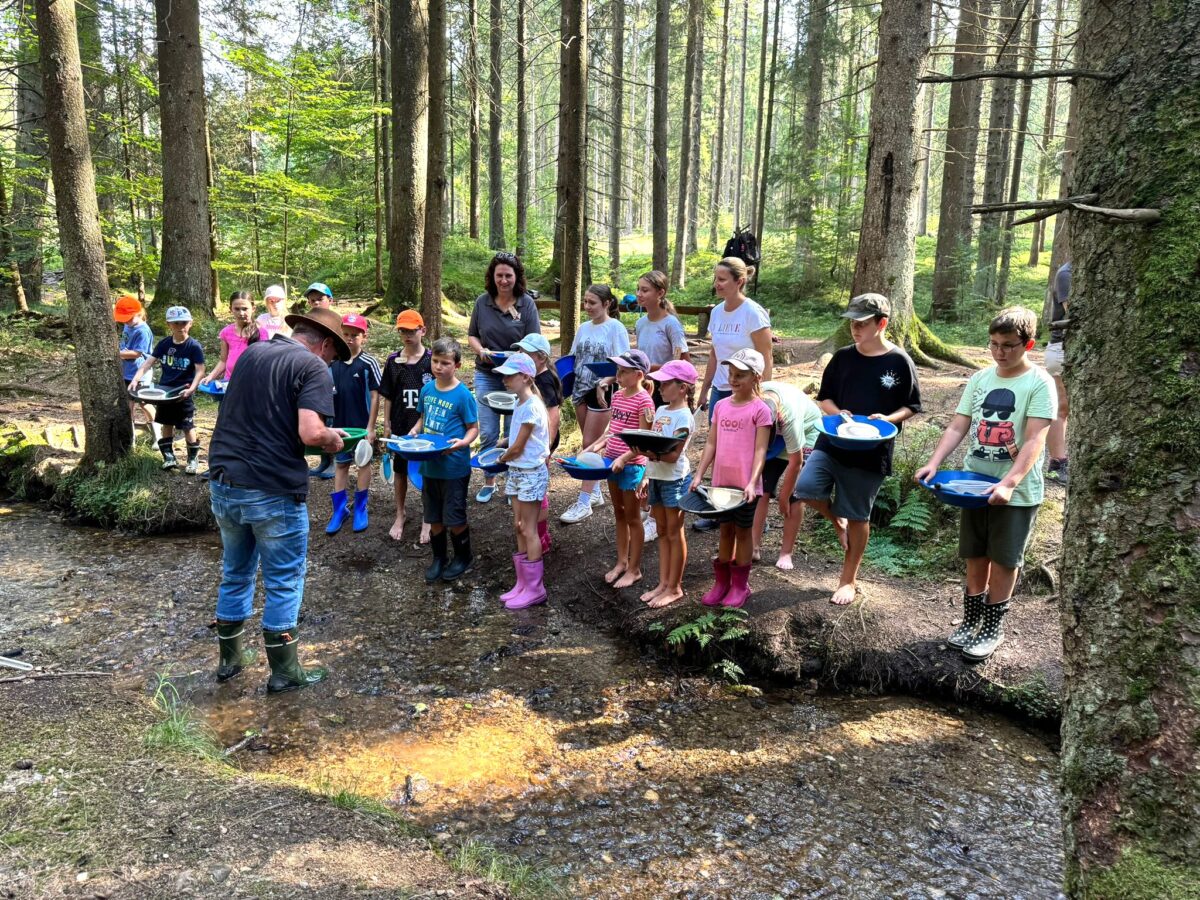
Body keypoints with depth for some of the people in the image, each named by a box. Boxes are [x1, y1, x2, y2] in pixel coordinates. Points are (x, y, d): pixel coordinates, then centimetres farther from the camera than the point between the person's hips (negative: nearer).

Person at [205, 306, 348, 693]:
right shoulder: (313, 367, -10)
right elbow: (310, 433, -23)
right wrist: (334, 440, -4)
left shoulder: (251, 353, 12)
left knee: (235, 574, 22)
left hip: (223, 483, 7)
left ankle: (230, 659, 34)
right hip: (272, 491, -7)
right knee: (284, 583, 8)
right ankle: (285, 672, 17)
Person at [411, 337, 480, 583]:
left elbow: (473, 427, -9)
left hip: (454, 468, -5)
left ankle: (464, 558, 27)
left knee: (454, 518, 6)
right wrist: (413, 433, -2)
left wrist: (463, 442, -27)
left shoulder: (463, 395, -14)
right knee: (434, 517, 16)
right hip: (429, 466, 5)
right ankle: (439, 558, 33)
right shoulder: (427, 389, 2)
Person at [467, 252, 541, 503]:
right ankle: (489, 482, 19)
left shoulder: (527, 303, -4)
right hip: (487, 376, 2)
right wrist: (481, 351, -10)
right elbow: (472, 336, 10)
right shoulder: (482, 302, 2)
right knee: (487, 433, 3)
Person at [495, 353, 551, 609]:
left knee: (528, 531, -2)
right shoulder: (521, 404, 6)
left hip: (531, 473, -9)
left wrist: (501, 459, 0)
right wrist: (505, 441, 2)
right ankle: (523, 583, 22)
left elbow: (518, 448, -17)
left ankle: (535, 588, 8)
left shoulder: (531, 406, -21)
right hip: (517, 472, 9)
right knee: (519, 528, 13)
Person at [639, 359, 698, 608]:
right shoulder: (661, 410, 10)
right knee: (662, 532, 14)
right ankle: (663, 583, 24)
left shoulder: (683, 417, -15)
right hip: (657, 477, 8)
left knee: (674, 533, 3)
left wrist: (653, 454, -36)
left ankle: (675, 588, 13)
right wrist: (647, 476, 15)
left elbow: (673, 455, -21)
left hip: (675, 479, -8)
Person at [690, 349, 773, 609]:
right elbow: (711, 444, 8)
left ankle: (740, 585, 20)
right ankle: (721, 582, 25)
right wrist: (698, 475, 2)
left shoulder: (760, 410, -10)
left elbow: (760, 450, -13)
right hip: (721, 482, 5)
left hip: (745, 485, -5)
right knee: (725, 529, 14)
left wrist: (752, 482, -22)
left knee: (743, 530, 8)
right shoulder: (721, 406, 6)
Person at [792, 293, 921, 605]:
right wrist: (838, 413, -11)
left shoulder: (899, 362, -5)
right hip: (832, 441, 3)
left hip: (870, 452, -3)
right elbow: (824, 398, 11)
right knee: (805, 488, -19)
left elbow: (911, 406, 2)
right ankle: (838, 522, 14)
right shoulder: (842, 357, 3)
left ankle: (848, 580, 25)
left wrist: (887, 419, -18)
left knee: (858, 516, 7)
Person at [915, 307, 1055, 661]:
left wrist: (1008, 484, -31)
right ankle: (972, 619, 29)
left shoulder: (1039, 383, -11)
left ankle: (993, 628, 22)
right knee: (975, 556, 14)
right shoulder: (980, 378, 3)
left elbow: (1035, 441, -19)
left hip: (1016, 491, -4)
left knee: (1003, 560, 7)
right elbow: (957, 428, 2)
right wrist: (933, 463, -13)